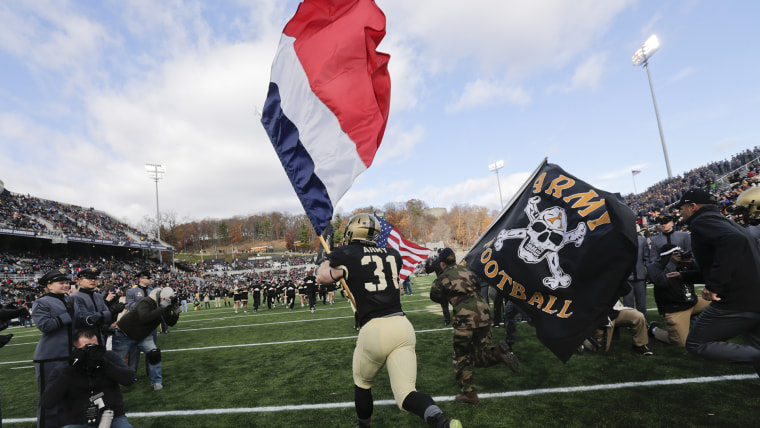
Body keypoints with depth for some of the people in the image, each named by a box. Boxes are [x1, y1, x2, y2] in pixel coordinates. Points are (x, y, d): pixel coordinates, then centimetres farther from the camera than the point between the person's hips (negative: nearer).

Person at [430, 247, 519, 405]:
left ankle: (469, 393, 16)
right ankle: (498, 353, -12)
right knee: (481, 355, 17)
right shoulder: (467, 270, 16)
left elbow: (435, 297, 15)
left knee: (462, 357, 14)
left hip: (464, 317, -5)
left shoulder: (442, 278, 2)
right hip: (483, 312, 5)